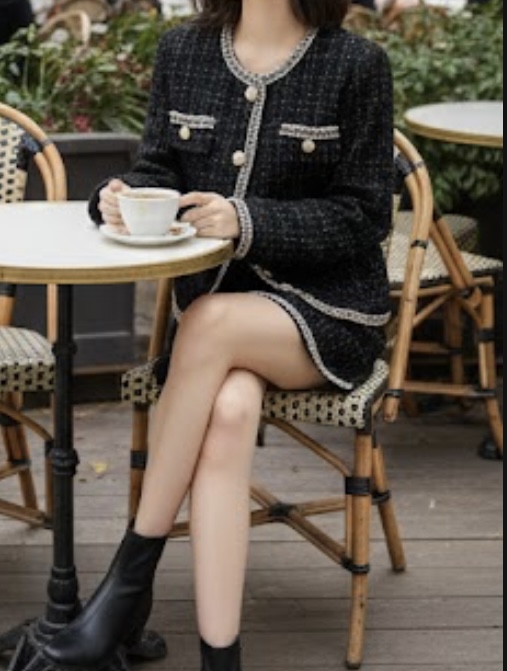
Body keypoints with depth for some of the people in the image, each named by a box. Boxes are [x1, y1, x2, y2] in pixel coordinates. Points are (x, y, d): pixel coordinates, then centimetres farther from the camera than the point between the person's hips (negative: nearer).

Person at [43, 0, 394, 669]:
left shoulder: (356, 64, -5)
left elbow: (364, 216, -7)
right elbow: (160, 167, 9)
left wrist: (248, 222, -21)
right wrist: (124, 195, -16)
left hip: (329, 311, -3)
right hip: (212, 299, 3)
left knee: (210, 322, -34)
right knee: (229, 411, -31)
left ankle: (132, 578, -22)